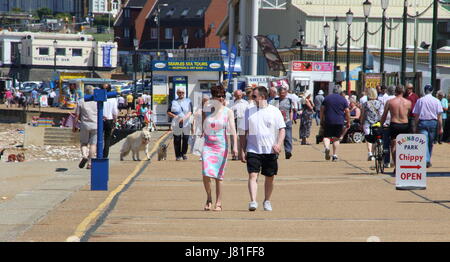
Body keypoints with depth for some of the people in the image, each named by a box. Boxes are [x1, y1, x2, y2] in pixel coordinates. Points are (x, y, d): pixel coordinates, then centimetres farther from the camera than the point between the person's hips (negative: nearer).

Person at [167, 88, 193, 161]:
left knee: (186, 139, -2)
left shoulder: (188, 101, 11)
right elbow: (168, 112, 11)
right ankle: (178, 155, 7)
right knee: (177, 140, -1)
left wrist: (184, 118, -16)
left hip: (186, 123, 0)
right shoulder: (174, 102, 13)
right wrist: (174, 116, -8)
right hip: (176, 124, 0)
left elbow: (190, 112, 1)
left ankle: (184, 153, 15)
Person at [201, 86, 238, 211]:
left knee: (219, 176, 1)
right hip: (208, 145, 1)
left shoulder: (228, 112, 1)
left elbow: (233, 130, -6)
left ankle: (218, 203, 11)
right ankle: (209, 198, 9)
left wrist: (235, 146, -15)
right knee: (206, 174, -13)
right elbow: (202, 129, 13)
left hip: (221, 146, -1)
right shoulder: (206, 111, 4)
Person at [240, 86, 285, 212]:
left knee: (269, 177, 8)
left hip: (270, 151, 0)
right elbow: (244, 132, 9)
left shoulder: (275, 111, 1)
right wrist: (242, 150, 4)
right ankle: (253, 201, -22)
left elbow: (282, 129, 0)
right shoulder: (249, 111, 6)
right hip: (253, 150, 0)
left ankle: (267, 201, 25)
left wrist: (278, 144, -16)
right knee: (252, 175, -14)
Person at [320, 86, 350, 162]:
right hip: (339, 122, 0)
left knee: (327, 136, 6)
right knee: (336, 138, 7)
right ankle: (335, 155, 6)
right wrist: (348, 122, 9)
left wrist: (321, 119, 16)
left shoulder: (327, 98, 6)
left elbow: (322, 109, 8)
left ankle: (326, 147, -25)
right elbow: (347, 111, 0)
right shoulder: (343, 99, 2)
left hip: (328, 121, 0)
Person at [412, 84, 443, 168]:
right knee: (430, 143, 15)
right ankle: (428, 160, 24)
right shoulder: (436, 101, 0)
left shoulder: (420, 100, 1)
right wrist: (440, 127, 2)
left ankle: (426, 160, -24)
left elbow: (416, 115, 2)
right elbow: (439, 115, -2)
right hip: (433, 123, 1)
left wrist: (415, 126, 8)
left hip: (422, 123, -1)